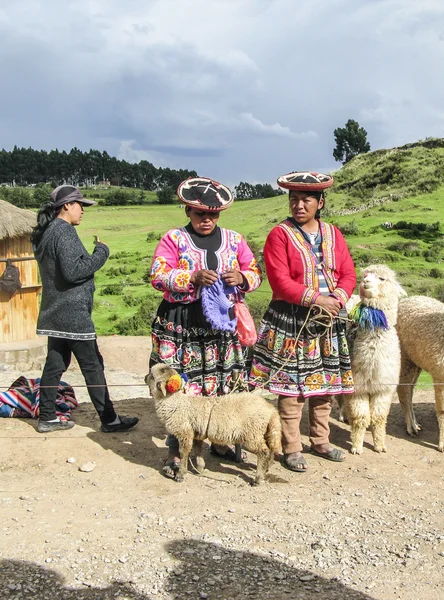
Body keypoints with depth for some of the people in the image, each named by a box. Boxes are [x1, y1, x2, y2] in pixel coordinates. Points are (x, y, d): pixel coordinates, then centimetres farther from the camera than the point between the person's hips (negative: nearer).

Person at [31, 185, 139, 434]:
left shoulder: (46, 232, 14)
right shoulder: (64, 231, -16)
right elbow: (73, 271, -23)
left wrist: (93, 254, 10)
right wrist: (101, 252, -13)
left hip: (55, 312, 9)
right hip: (73, 313, -9)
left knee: (55, 364, 13)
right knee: (93, 366, -1)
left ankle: (47, 417, 19)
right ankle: (109, 420, 7)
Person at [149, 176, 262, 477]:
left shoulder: (234, 239, 12)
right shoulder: (174, 238, 2)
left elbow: (256, 273, 14)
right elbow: (158, 275, -7)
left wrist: (241, 278, -10)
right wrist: (193, 278, -21)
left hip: (224, 323, 3)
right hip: (181, 324, -3)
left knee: (226, 384, 6)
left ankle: (221, 442, 24)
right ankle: (176, 451, 8)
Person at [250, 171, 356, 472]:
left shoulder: (333, 234, 9)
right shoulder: (280, 234, -6)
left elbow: (348, 275, 6)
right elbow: (280, 281, -14)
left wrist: (337, 299, -13)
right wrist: (315, 299, -20)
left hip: (329, 322, 5)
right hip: (291, 322, -5)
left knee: (325, 384, 13)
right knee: (292, 386, -1)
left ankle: (321, 441, 28)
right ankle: (292, 449, 11)